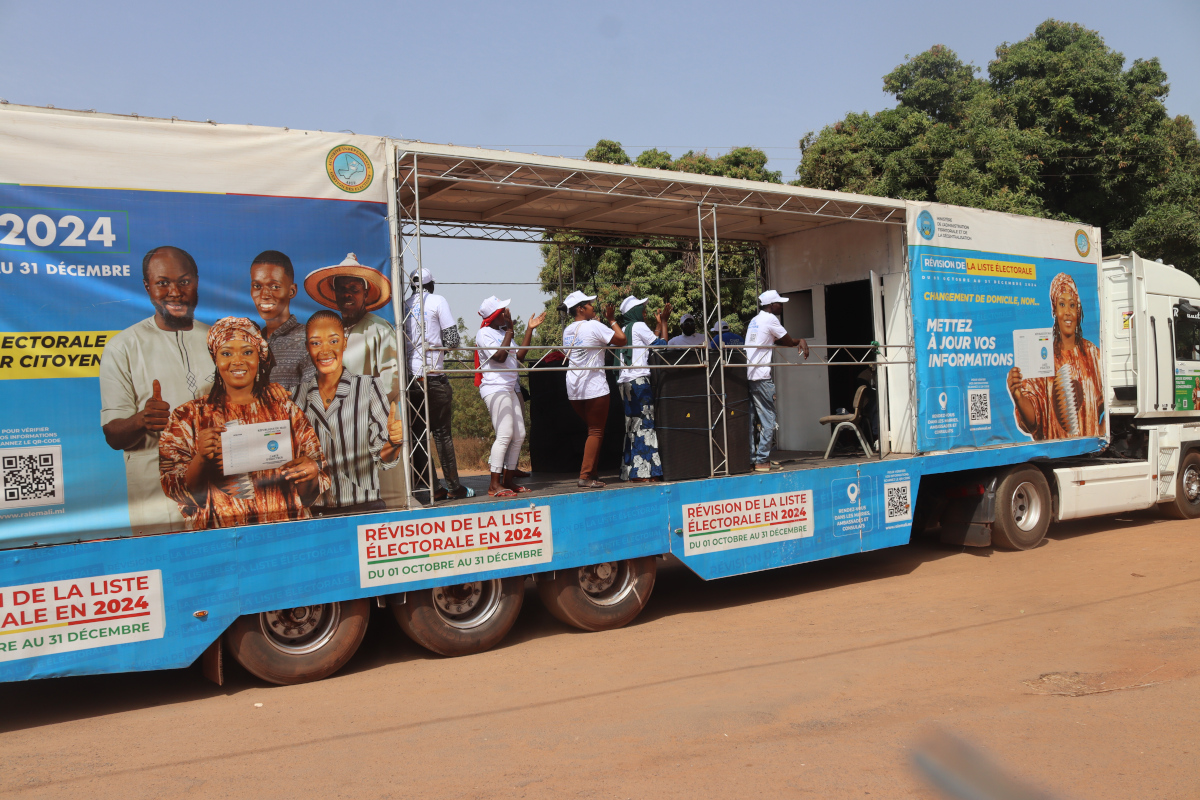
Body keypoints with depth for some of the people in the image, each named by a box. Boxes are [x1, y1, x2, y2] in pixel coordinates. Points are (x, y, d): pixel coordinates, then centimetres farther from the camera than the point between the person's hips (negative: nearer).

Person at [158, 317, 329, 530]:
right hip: (219, 534, -2)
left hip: (285, 529, 2)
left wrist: (311, 471, -9)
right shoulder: (188, 417, 10)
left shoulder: (284, 406, 11)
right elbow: (180, 493, 4)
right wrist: (201, 459, -13)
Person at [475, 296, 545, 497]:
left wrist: (530, 329, 13)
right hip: (495, 388, -9)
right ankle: (494, 484, -14)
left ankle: (508, 479, 12)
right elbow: (500, 356, -20)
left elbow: (519, 355, 14)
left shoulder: (502, 332, 19)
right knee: (505, 434, -16)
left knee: (519, 435, 6)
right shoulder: (484, 333, -7)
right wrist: (510, 330, -12)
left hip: (509, 388, 9)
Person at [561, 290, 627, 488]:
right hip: (594, 386, -7)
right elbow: (621, 340, -11)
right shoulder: (594, 326, -10)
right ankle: (586, 476, -6)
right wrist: (612, 320, 4)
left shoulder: (567, 331, 12)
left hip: (574, 389, 8)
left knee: (592, 430, 18)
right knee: (596, 432, -2)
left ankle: (591, 472, 16)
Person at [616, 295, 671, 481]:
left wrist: (660, 324, 31)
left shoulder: (624, 330, 20)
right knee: (644, 424, -8)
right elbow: (661, 344, 1)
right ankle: (644, 471, -11)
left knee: (632, 426, 8)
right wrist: (664, 322, 12)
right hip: (639, 379, -8)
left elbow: (652, 339, 24)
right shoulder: (639, 326, -4)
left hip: (624, 381, 8)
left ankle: (631, 471, 6)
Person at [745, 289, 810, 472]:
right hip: (761, 377, -9)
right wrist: (801, 342, 18)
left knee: (750, 419, 9)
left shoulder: (754, 320, 21)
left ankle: (749, 459, 11)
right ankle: (762, 461, -3)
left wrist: (799, 342, 12)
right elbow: (788, 341, 1)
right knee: (768, 419, -3)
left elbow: (780, 340, 22)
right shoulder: (770, 319, -6)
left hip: (747, 375, 9)